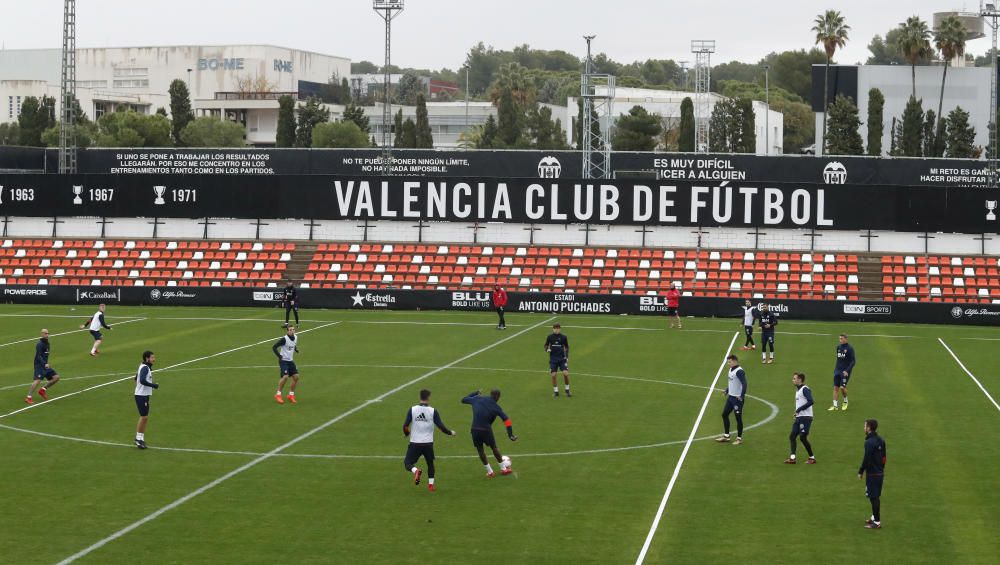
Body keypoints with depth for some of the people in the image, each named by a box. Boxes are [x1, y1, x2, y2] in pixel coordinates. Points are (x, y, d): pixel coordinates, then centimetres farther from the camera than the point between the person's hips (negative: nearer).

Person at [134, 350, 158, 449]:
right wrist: (153, 385, -21)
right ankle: (139, 438, -1)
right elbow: (142, 380, -31)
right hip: (141, 396, -10)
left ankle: (140, 438, 17)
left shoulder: (145, 367, 14)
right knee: (144, 417, -8)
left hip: (144, 395, 10)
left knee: (144, 417, 11)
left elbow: (136, 378, 28)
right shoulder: (145, 368, -17)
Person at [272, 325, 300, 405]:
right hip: (283, 360, -7)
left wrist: (296, 349, 9)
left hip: (290, 361, 7)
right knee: (285, 376, -20)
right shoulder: (284, 339, -19)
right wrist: (279, 356, -22)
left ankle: (291, 395, 16)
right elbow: (274, 347, -18)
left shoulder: (295, 337, 3)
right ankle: (278, 395, -3)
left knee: (296, 376, 1)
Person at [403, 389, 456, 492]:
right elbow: (441, 426, -8)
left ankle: (416, 471, -24)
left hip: (415, 443, -1)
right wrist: (451, 432, 11)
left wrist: (407, 434, 18)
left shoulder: (412, 410, -4)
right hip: (428, 443, 1)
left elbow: (405, 426, -5)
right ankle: (431, 484, 20)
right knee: (430, 463, 23)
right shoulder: (433, 411, -6)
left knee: (407, 463, 7)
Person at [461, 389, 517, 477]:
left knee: (480, 450, 15)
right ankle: (503, 469, 31)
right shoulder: (495, 407, -1)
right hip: (486, 430, -2)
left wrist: (475, 393, 36)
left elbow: (463, 400, 23)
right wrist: (510, 434, -12)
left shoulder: (477, 399, 6)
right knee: (494, 448, 18)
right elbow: (506, 420, -10)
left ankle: (490, 472, 19)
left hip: (475, 430, 2)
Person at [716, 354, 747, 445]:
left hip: (737, 398, -10)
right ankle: (726, 436, 26)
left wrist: (742, 396, -30)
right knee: (724, 414, 14)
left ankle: (739, 438, 11)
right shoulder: (731, 370, 9)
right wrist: (726, 390, 18)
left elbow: (744, 384, -26)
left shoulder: (739, 371, -20)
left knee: (738, 417, 0)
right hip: (731, 397, 10)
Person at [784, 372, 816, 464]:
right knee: (792, 436, 3)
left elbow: (810, 401, -24)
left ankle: (812, 458, 3)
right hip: (799, 418, 10)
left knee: (803, 437, -9)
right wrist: (797, 412, 12)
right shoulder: (798, 390, 18)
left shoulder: (805, 389, -12)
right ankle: (792, 458, 1)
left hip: (805, 417, -10)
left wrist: (799, 409, -20)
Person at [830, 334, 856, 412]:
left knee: (842, 387, -9)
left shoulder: (850, 349, -8)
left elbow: (853, 361, -10)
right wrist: (836, 369, 15)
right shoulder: (838, 347, 10)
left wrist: (847, 371, -19)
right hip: (838, 370, 6)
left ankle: (845, 401, 18)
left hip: (845, 372, -6)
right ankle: (834, 405, 1)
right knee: (836, 388, 0)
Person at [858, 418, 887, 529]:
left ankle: (877, 522, 0)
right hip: (880, 472, 9)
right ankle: (875, 517, 29)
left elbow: (866, 459, -20)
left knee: (874, 497, -3)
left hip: (872, 473, -9)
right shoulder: (881, 440, 7)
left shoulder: (869, 442, -20)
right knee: (876, 497, 19)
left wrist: (860, 472, -10)